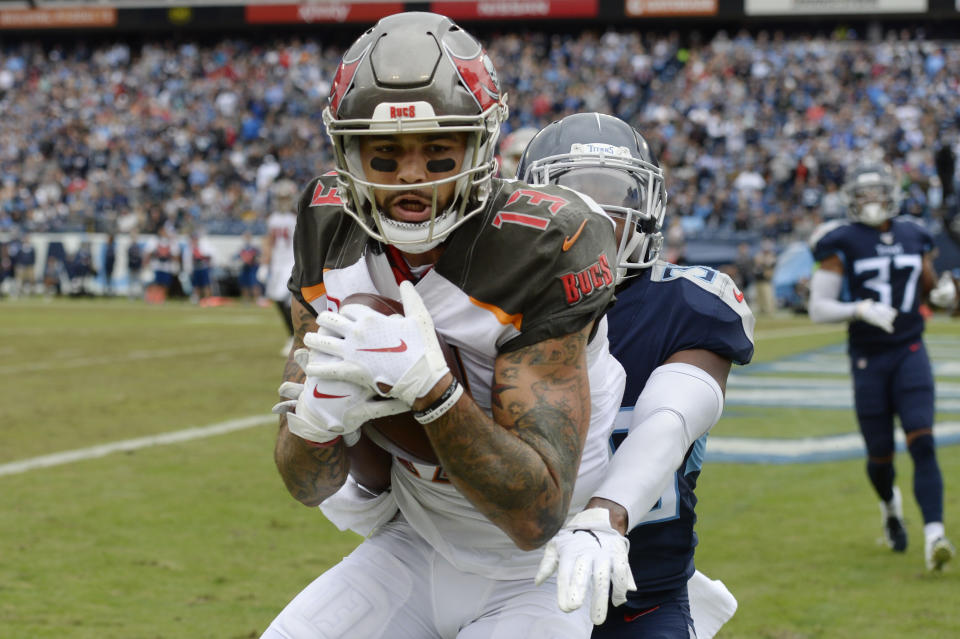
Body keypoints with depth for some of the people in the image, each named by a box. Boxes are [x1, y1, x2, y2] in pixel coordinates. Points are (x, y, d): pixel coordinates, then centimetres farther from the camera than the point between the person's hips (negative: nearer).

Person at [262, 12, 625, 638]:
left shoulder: (540, 251, -27)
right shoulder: (332, 233, -9)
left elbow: (537, 516, -30)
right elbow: (310, 485, -5)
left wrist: (428, 386, -41)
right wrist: (318, 418, -28)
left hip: (534, 583, -5)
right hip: (414, 549, 5)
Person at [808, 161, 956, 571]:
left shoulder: (913, 238, 7)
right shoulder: (843, 244, -5)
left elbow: (929, 288, 21)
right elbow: (818, 308, -7)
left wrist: (943, 295, -2)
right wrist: (861, 310, -23)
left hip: (910, 353, 2)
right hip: (868, 359, -2)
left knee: (922, 443, -16)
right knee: (880, 456, 7)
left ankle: (934, 536, -23)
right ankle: (890, 505, 42)